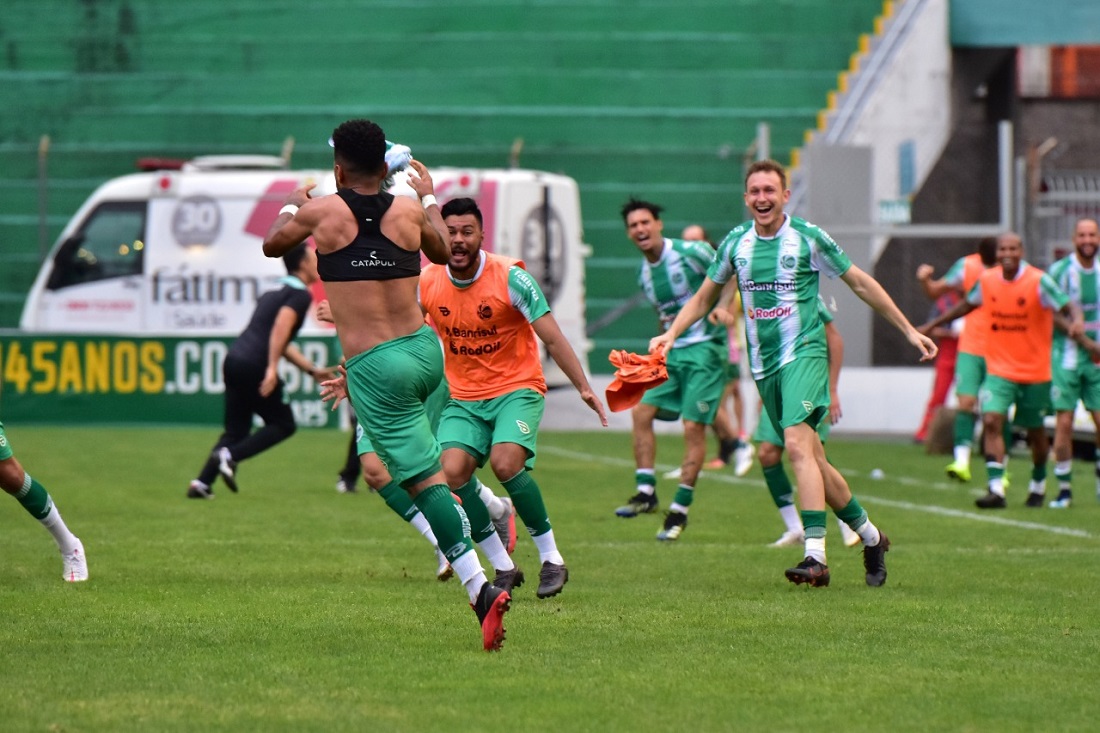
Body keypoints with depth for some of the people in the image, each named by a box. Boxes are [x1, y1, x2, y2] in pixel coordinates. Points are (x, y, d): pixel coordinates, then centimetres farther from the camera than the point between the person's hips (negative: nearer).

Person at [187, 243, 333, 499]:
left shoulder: (274, 294, 27)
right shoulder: (300, 295, -2)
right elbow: (281, 326, -19)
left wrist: (313, 370, 36)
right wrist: (272, 368, -25)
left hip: (234, 361, 8)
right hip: (254, 367, -8)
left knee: (236, 430, 14)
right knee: (283, 424, 6)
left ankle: (202, 483, 2)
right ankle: (230, 456, -11)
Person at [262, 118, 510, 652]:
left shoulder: (323, 211, -3)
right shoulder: (408, 212, 6)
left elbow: (272, 245, 17)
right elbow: (443, 252, 28)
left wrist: (292, 207, 35)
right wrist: (428, 197, 43)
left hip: (374, 367, -5)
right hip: (426, 350, 5)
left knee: (424, 478, -7)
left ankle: (480, 589, -17)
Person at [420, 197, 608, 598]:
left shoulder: (510, 277, -13)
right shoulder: (427, 283, -3)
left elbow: (552, 338, -13)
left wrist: (584, 387, -21)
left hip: (517, 388, -4)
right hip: (463, 396, 4)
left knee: (505, 463, -28)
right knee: (452, 470, -20)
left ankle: (552, 559, -10)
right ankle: (504, 568, -5)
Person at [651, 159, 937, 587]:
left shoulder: (808, 238, -3)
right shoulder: (735, 243, 8)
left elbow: (860, 283, 6)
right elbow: (704, 297, 21)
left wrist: (908, 330, 8)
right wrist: (671, 334, 5)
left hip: (804, 352, -5)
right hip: (763, 363, 5)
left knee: (798, 443, -25)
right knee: (812, 460, 8)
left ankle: (815, 556, -32)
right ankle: (870, 537, 26)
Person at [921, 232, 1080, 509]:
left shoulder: (1039, 281, -12)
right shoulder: (987, 280, 0)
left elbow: (1068, 307, -16)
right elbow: (968, 305, 19)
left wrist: (1077, 322, -39)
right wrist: (933, 324, 25)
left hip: (1035, 371, -2)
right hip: (999, 369, 2)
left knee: (1035, 431, 11)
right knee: (992, 420, -18)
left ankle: (1038, 484, 35)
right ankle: (996, 489, -22)